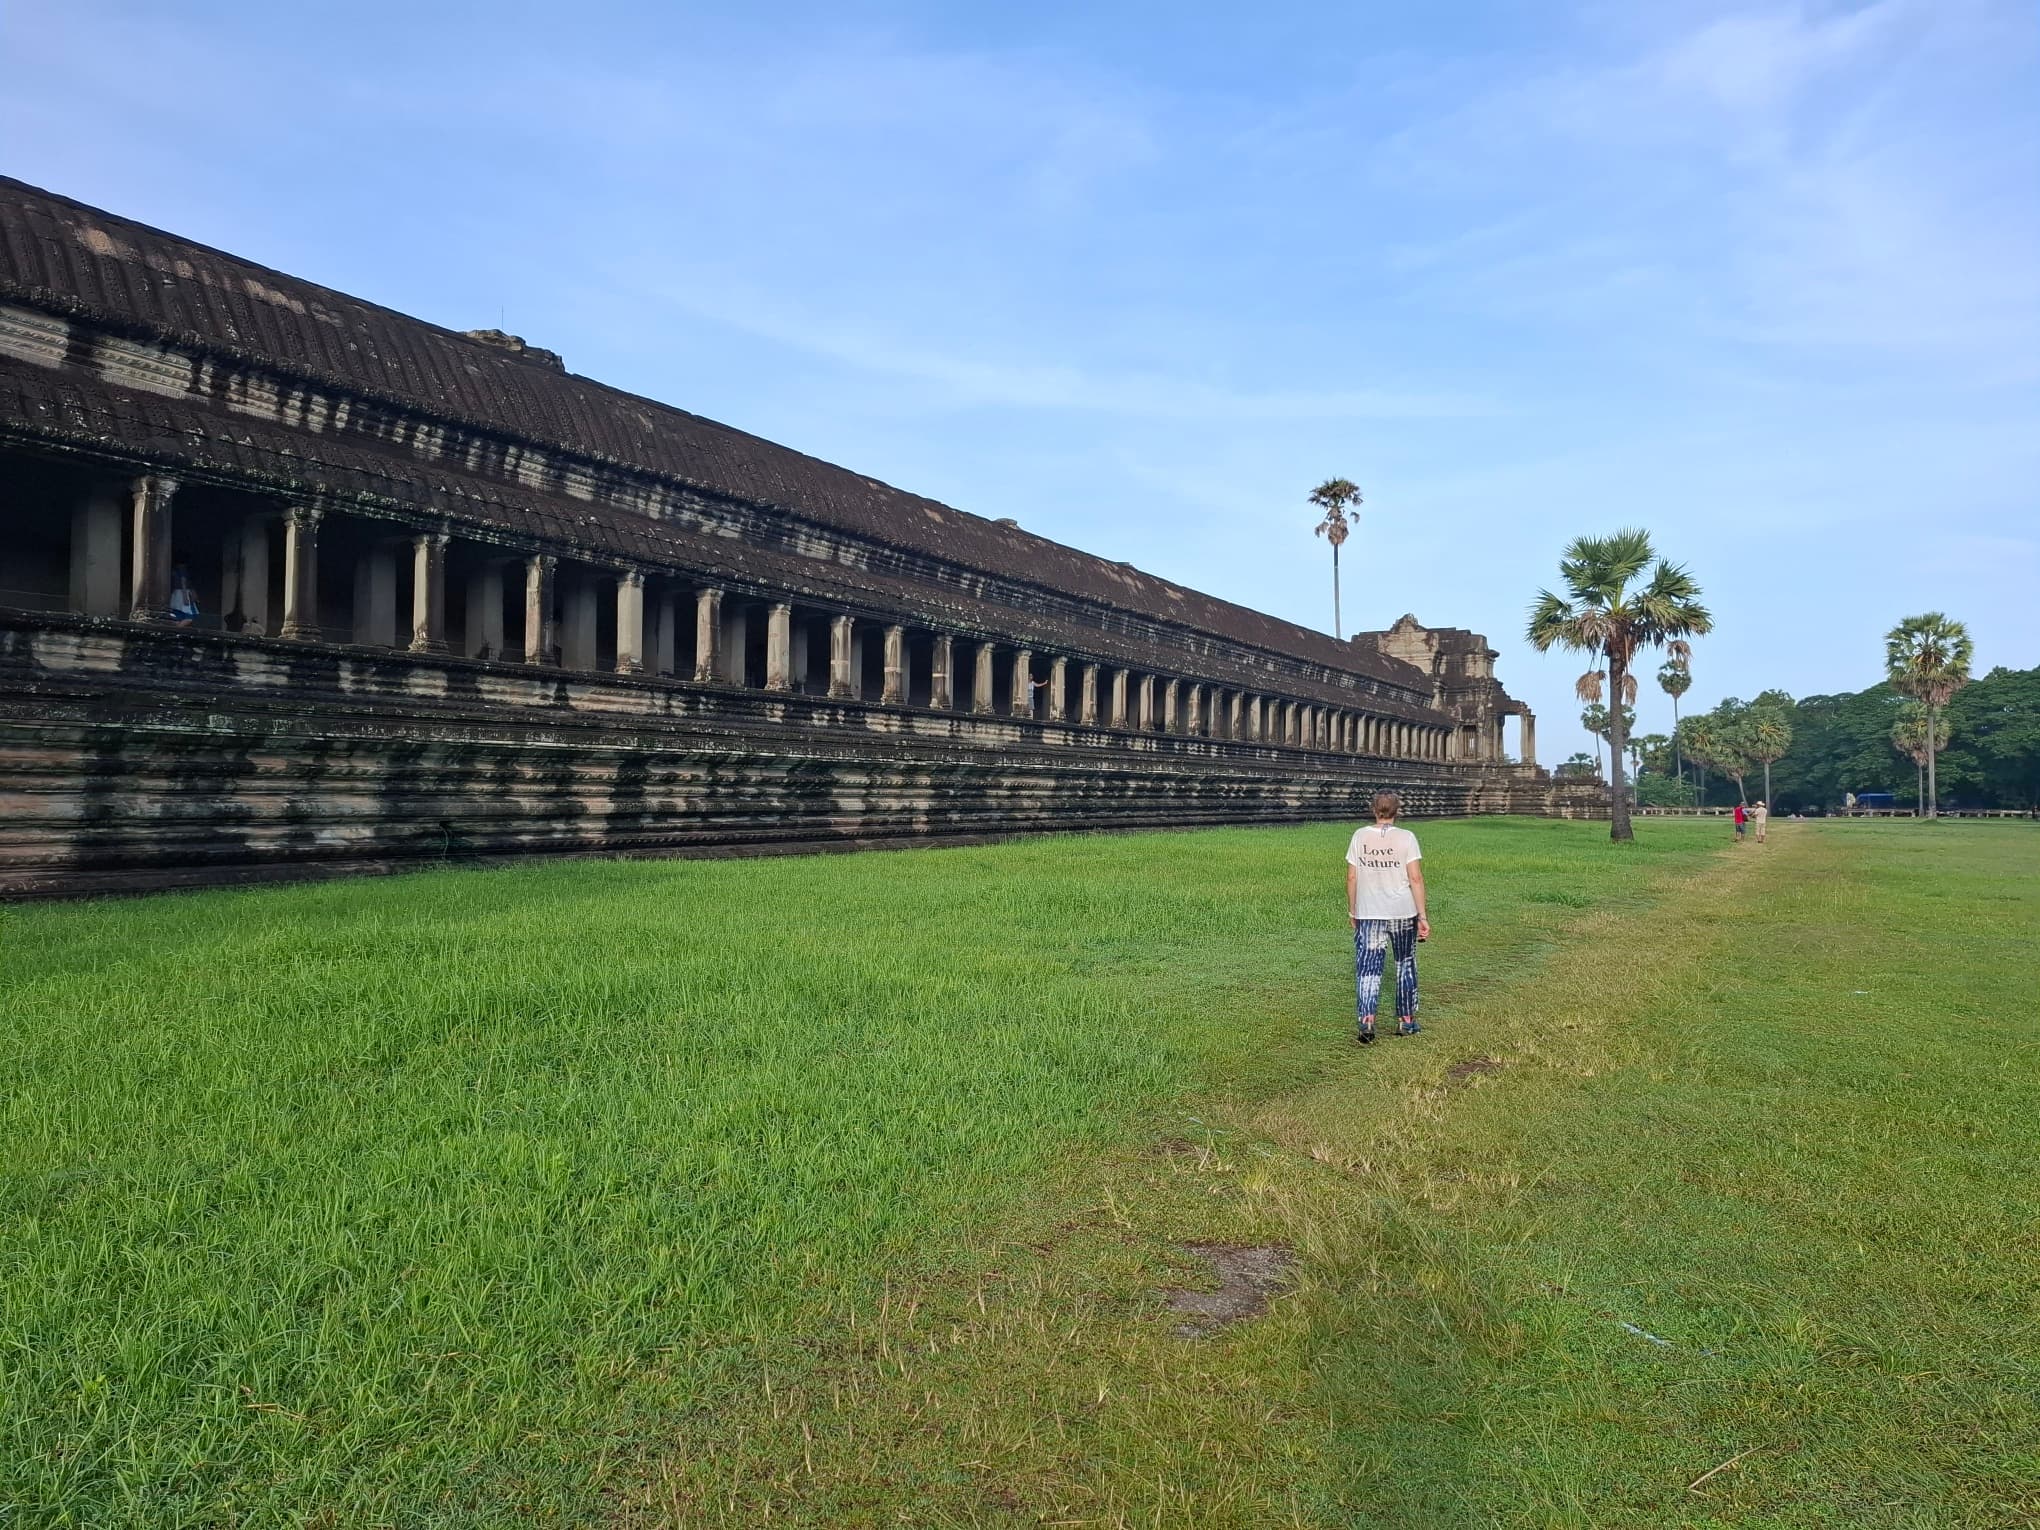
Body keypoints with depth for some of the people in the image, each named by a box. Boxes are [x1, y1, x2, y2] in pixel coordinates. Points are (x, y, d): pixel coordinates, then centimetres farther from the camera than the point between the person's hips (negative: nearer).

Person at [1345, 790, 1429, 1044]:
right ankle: (1405, 1021, 25)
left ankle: (1367, 1020, -16)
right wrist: (1423, 916, -5)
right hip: (1403, 913, 0)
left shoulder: (1360, 836, 0)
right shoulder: (1406, 838, -6)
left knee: (1368, 968, 1)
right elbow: (1415, 878, -9)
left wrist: (1352, 911, 13)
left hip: (1368, 915, 1)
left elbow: (1352, 878, 2)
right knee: (1405, 965, 16)